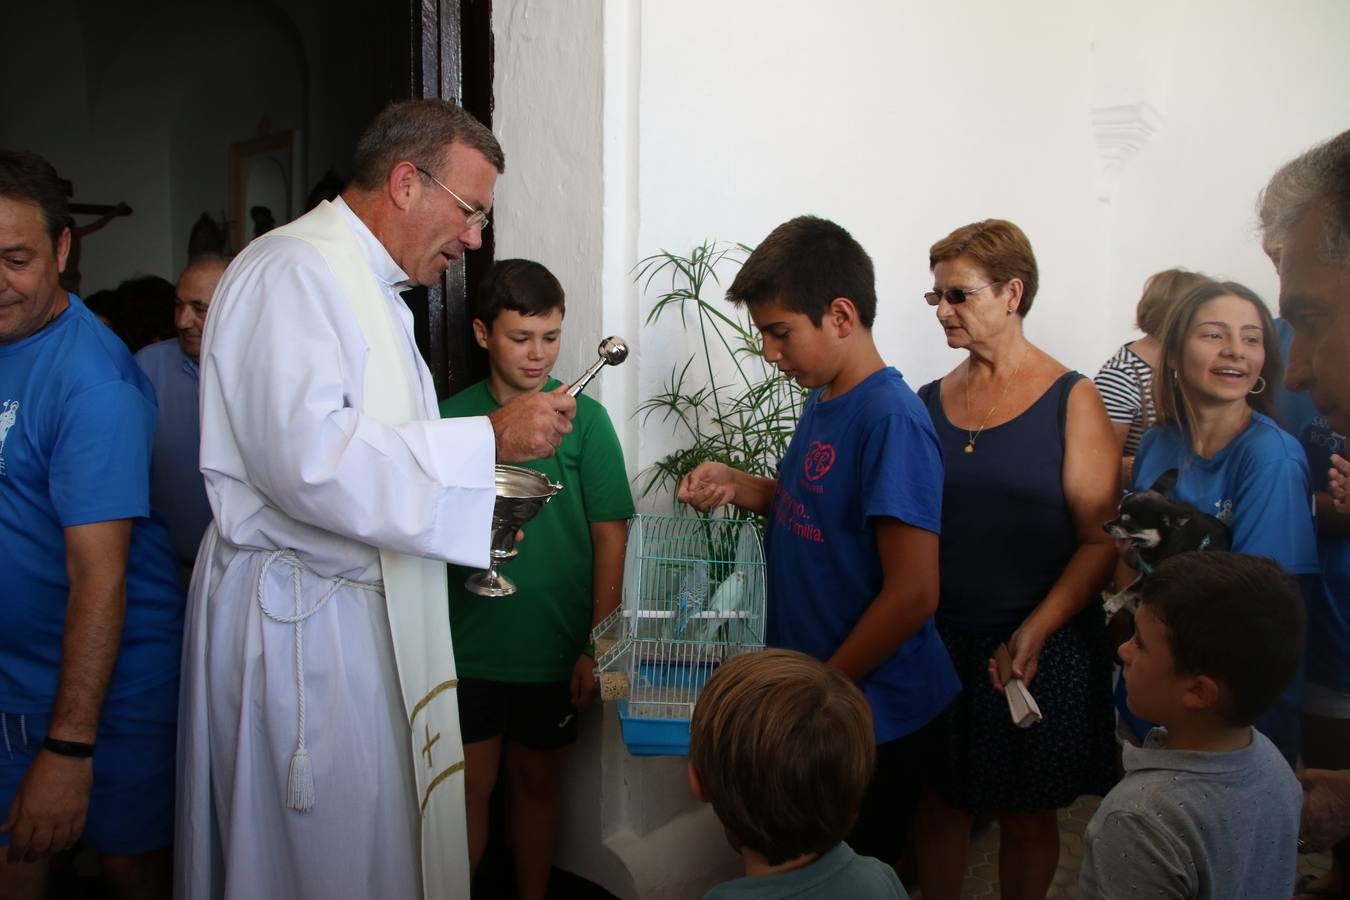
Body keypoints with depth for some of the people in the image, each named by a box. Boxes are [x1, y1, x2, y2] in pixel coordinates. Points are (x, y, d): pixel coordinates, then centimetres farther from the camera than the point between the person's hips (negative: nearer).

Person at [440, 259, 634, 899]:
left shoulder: (585, 419, -6)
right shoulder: (452, 417, -1)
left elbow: (610, 538, -5)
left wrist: (597, 647, -7)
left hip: (554, 648, -1)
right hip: (469, 645, 1)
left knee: (537, 780, 15)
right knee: (468, 786, 9)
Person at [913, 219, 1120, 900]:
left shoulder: (1071, 400, -5)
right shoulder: (929, 402, 6)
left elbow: (1100, 537, -9)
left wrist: (1037, 630, -19)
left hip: (1041, 648, -3)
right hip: (938, 640, 3)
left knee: (1027, 816, 11)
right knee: (940, 803, 13)